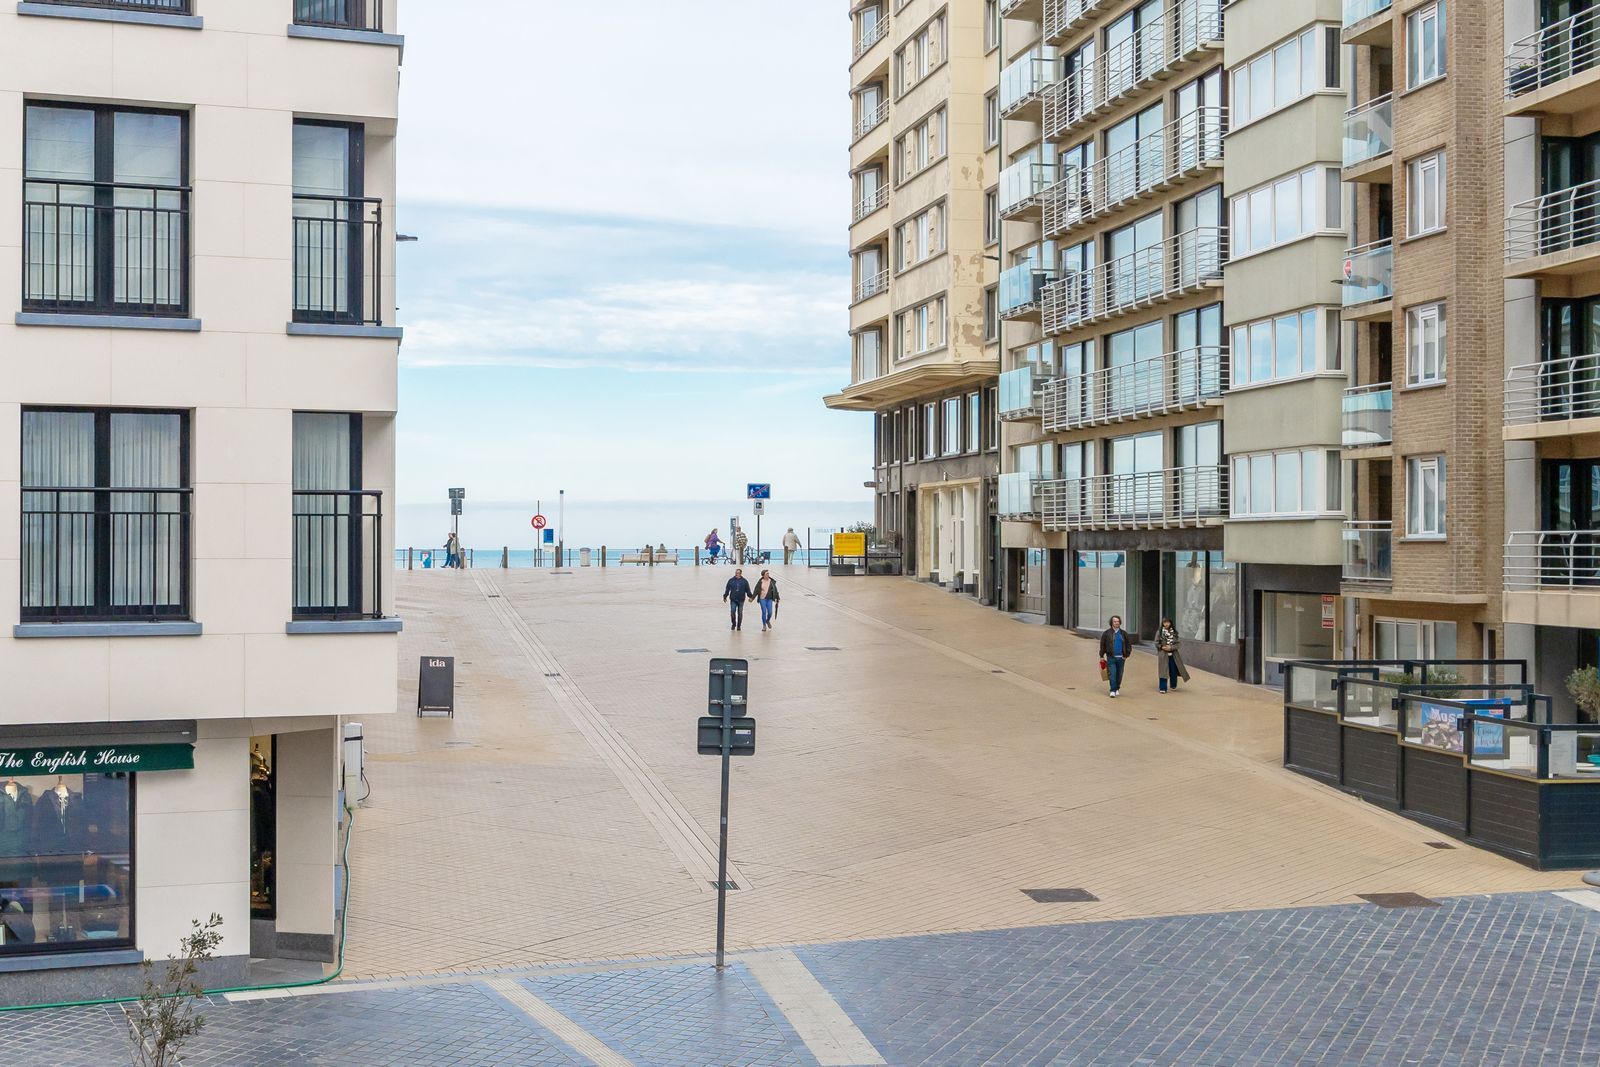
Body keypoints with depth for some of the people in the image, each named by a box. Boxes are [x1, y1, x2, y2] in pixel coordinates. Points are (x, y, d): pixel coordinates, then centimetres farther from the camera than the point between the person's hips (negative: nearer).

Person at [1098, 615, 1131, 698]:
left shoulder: (1123, 633, 8)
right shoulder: (1107, 633, 1)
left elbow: (1129, 644, 13)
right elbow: (1102, 645, 5)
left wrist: (1126, 655, 3)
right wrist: (1102, 656, 2)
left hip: (1121, 658, 2)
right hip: (1111, 657, -2)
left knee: (1119, 675, 7)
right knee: (1112, 674, -10)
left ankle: (1117, 689, 22)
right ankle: (1113, 690, -8)